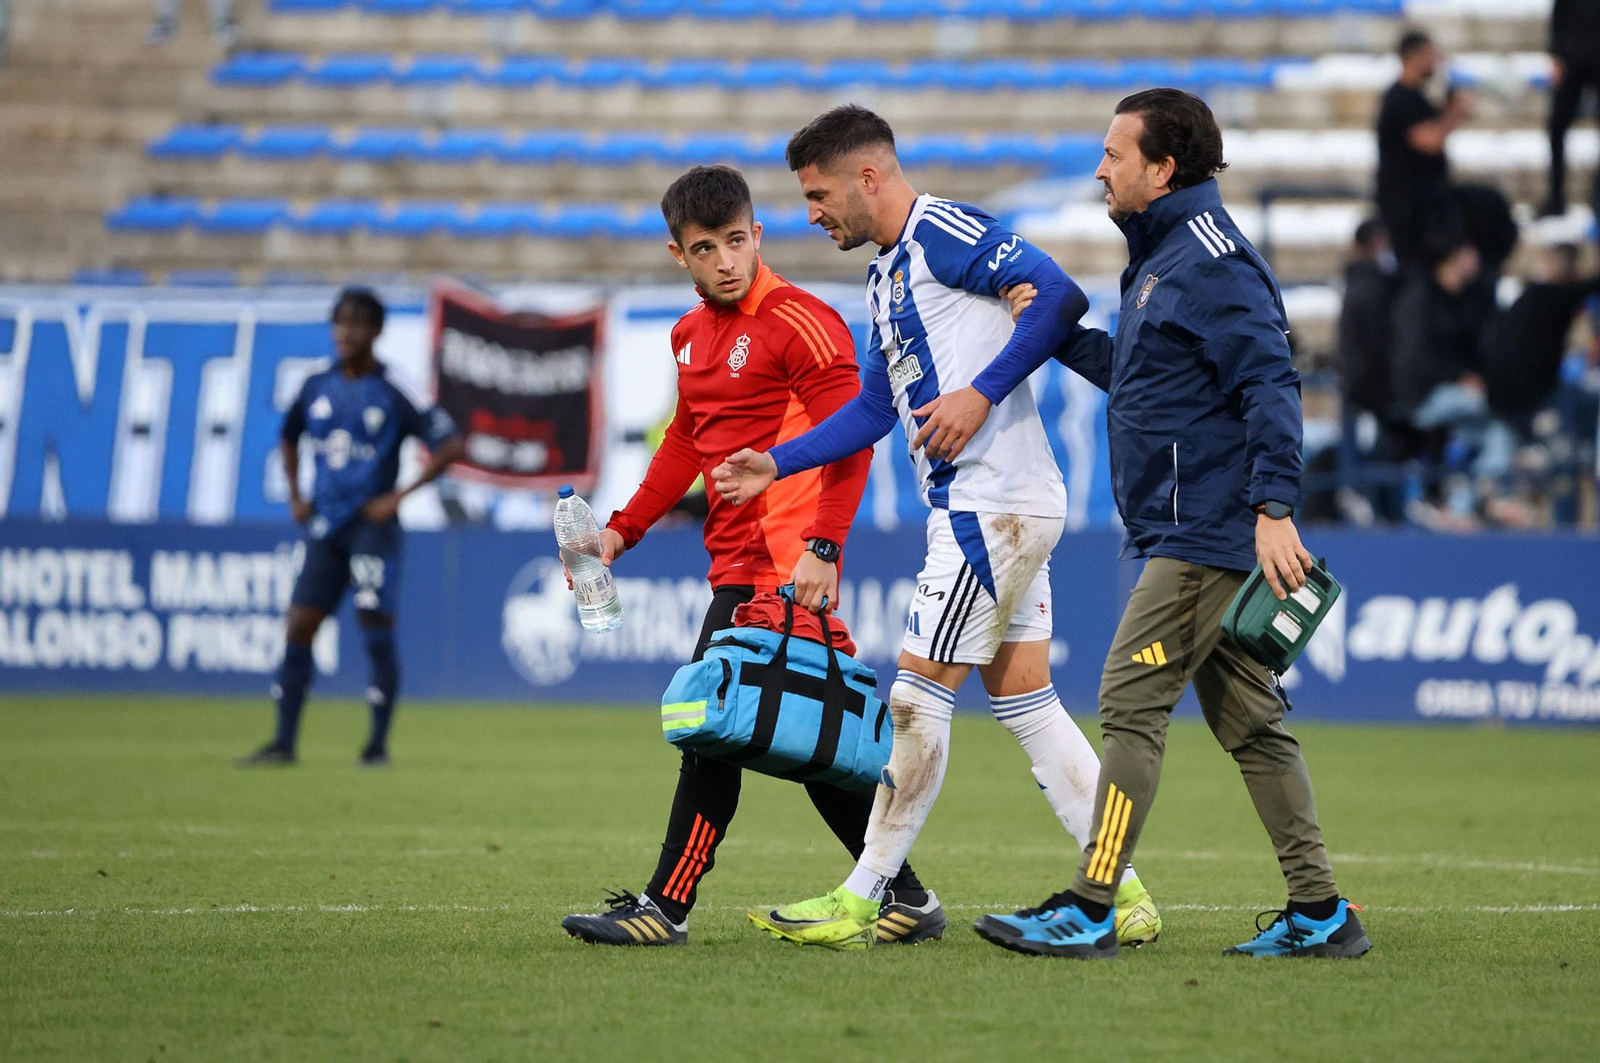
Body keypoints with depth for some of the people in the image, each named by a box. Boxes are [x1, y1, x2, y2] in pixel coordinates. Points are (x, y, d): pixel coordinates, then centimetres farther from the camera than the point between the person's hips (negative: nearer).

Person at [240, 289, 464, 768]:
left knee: (376, 628, -9)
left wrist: (398, 497, -11)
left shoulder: (394, 393, -7)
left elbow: (450, 445, -8)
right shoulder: (317, 387, 9)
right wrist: (294, 497, 15)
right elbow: (289, 437, 28)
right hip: (325, 526, 5)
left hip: (372, 526, -5)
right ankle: (284, 741, 4)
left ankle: (378, 743, -2)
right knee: (299, 626, 0)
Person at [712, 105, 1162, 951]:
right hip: (984, 509, 10)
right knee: (1025, 704, 9)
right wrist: (777, 465, 22)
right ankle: (1124, 896, 9)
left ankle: (860, 903, -1)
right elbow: (874, 407, 28)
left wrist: (982, 393, -22)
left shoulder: (944, 234, -11)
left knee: (919, 695, -6)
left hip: (995, 503, -10)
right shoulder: (885, 276, 20)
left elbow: (1059, 295, -21)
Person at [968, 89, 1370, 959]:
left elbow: (1270, 383, -21)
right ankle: (1319, 913, 11)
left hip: (1204, 536, -10)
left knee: (1131, 702, -10)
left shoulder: (1210, 260, -14)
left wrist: (1273, 508, -27)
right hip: (1189, 536, 10)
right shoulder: (1160, 259, 19)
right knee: (1247, 718, 10)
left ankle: (1090, 911, -9)